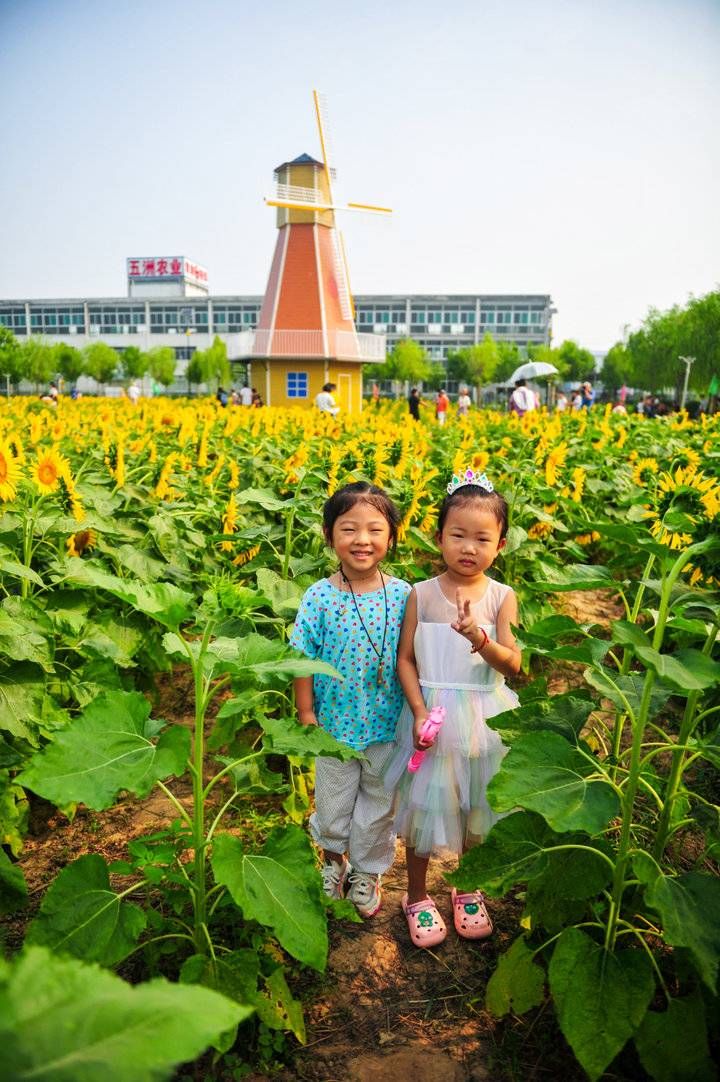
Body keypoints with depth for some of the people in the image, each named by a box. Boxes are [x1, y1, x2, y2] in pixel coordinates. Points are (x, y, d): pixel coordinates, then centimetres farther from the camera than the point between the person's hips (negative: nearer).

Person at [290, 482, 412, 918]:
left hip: (387, 727, 1)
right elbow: (303, 660, -8)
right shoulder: (319, 597, -16)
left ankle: (366, 870, 47)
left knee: (378, 804, 21)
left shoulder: (403, 595, -13)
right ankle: (334, 858, 52)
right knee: (333, 802, 22)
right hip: (334, 725, 0)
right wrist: (306, 712, -7)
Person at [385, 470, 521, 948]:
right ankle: (418, 898, 36)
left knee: (478, 808, 18)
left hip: (486, 719, 1)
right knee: (426, 806, 11)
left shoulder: (502, 597, -7)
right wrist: (419, 711, -17)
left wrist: (480, 639, -33)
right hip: (432, 714, -1)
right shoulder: (421, 594, -8)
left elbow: (513, 665, -13)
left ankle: (468, 890, 44)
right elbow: (405, 659, -5)